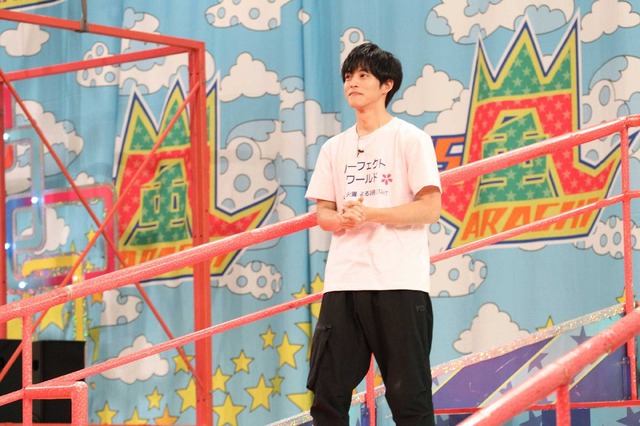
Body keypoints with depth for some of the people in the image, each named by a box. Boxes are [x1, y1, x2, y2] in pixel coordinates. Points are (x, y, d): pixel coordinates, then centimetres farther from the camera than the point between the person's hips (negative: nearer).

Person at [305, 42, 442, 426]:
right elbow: (322, 213, 16)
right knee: (328, 389, 1)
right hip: (343, 281, 5)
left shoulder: (410, 139, 0)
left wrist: (368, 213, -16)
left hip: (399, 282, -5)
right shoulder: (334, 148, 17)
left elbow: (430, 208, -7)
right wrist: (341, 220, -8)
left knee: (409, 394, -4)